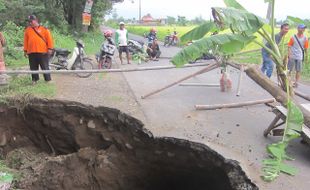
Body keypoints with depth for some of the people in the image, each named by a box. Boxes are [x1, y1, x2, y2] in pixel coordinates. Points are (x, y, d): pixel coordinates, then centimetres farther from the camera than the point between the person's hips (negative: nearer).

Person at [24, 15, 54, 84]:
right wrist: (25, 50, 9)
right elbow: (25, 41, 12)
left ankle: (48, 79, 6)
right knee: (33, 67, 9)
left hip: (43, 52, -3)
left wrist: (50, 48, -7)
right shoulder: (27, 30, 11)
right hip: (31, 52, 4)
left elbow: (49, 39, -1)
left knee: (45, 67, 0)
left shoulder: (44, 29, 1)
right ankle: (34, 79, 19)